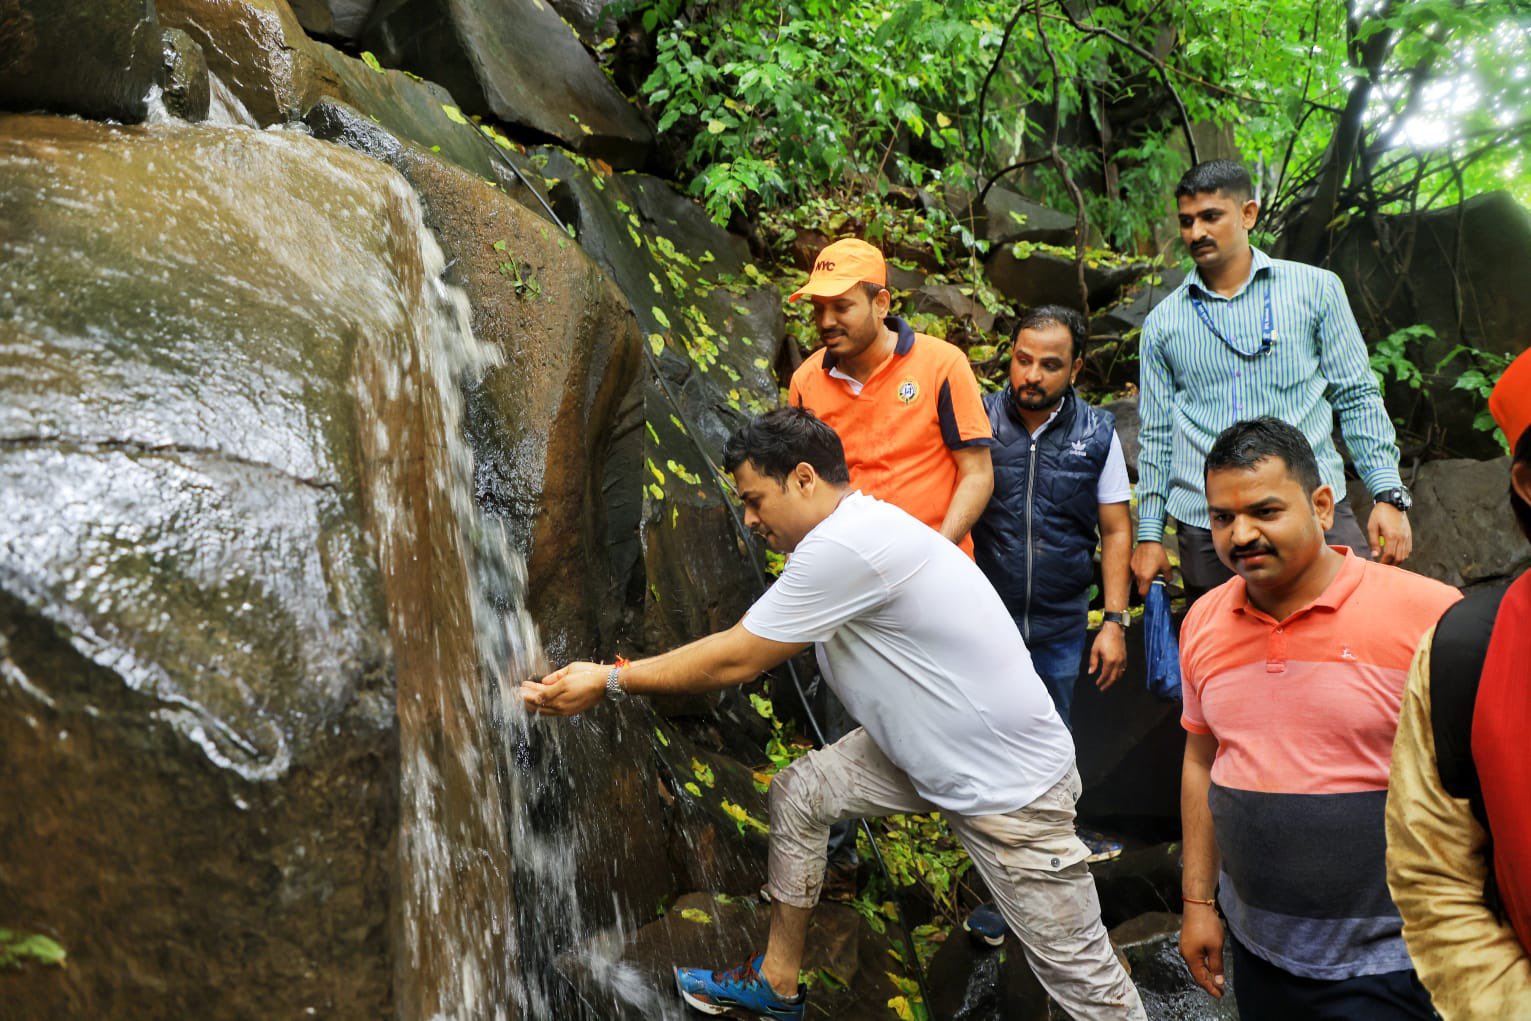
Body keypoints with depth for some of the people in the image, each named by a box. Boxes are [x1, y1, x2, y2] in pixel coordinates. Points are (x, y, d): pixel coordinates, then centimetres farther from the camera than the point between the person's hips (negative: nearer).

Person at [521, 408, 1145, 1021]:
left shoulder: (844, 546, -25)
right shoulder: (850, 530, 5)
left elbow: (736, 660, -19)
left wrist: (609, 682, -9)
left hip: (1011, 783, -10)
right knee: (798, 793, 10)